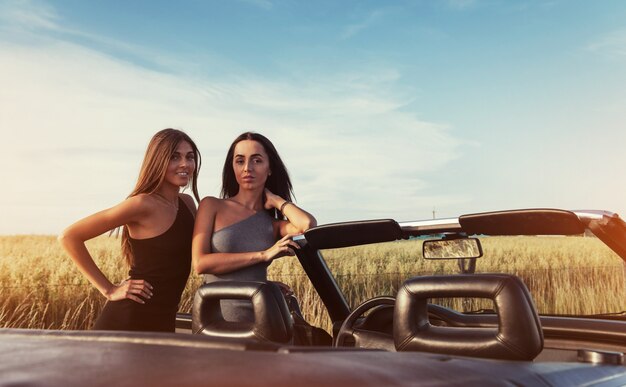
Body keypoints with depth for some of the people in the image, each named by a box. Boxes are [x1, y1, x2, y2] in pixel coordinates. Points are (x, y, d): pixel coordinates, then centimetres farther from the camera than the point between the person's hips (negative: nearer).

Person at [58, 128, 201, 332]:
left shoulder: (188, 203, 6)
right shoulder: (143, 203, -14)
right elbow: (69, 236, -14)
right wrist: (109, 290, -12)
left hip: (164, 324, 7)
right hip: (126, 323, -7)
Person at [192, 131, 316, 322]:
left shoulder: (274, 225, 12)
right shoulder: (211, 206, 7)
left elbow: (308, 225, -12)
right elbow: (200, 263, -7)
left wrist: (275, 199, 7)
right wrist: (263, 255, -10)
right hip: (217, 318, -3)